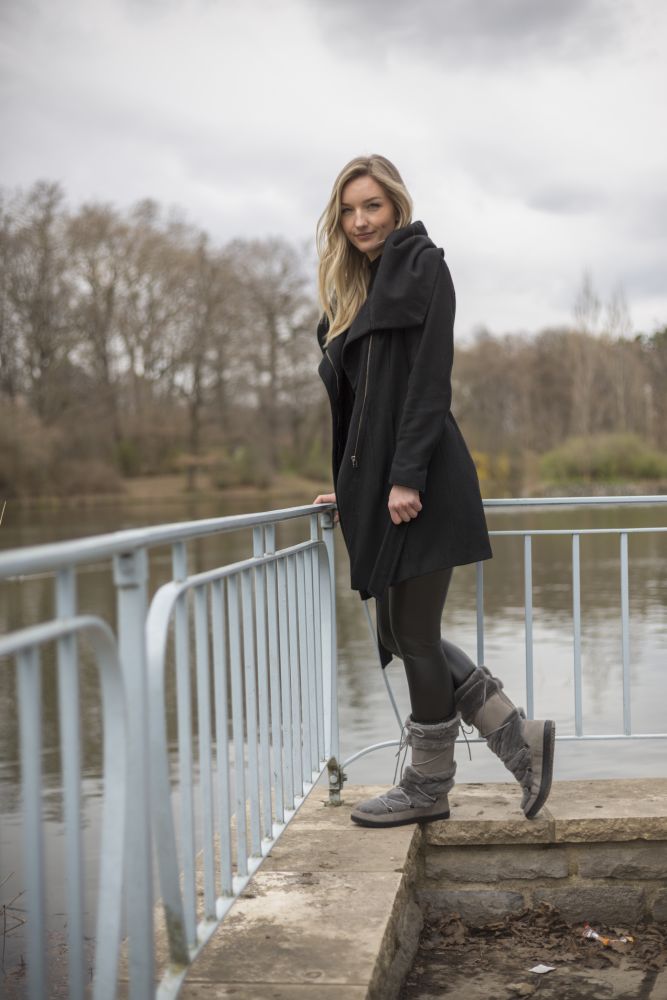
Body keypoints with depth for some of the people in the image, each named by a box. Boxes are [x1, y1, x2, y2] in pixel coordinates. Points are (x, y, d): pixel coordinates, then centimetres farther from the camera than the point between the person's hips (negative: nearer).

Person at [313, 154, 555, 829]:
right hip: (379, 482, 9)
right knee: (399, 634, 10)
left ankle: (427, 787, 14)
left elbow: (429, 376, -14)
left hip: (420, 483, -9)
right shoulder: (360, 286, 21)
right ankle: (520, 737, 18)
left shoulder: (422, 265, -3)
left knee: (413, 635, -1)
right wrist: (352, 487, 20)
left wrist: (407, 476, -20)